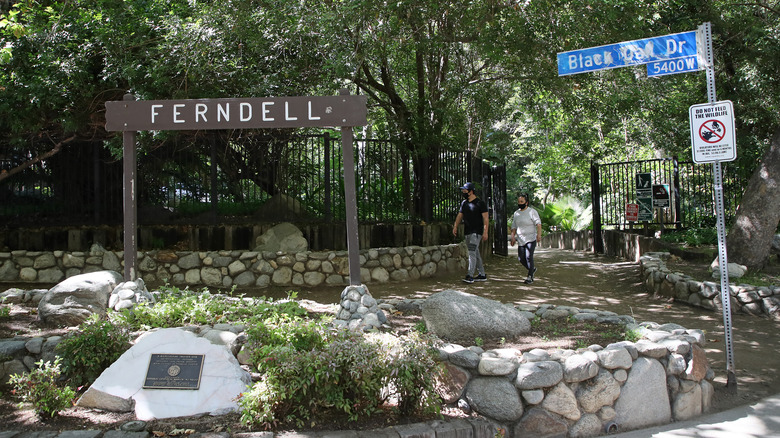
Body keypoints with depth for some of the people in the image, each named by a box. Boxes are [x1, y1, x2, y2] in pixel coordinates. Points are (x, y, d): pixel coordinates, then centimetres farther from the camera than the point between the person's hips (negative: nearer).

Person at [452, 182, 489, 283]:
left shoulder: (480, 203, -7)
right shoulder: (464, 203, 14)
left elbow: (485, 218, -9)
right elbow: (459, 215, 16)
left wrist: (485, 232, -16)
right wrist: (455, 226, 1)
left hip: (476, 232, -7)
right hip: (467, 232, 8)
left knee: (472, 253, -16)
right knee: (475, 254, 11)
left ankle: (470, 276, -20)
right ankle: (482, 275, 18)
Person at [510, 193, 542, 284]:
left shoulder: (532, 211, -5)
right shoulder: (516, 213, 12)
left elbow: (538, 223, -13)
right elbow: (514, 226, 17)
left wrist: (539, 234, -26)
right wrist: (513, 236, 5)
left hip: (531, 238, -6)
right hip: (521, 240, 6)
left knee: (528, 257, -14)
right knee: (521, 258, 2)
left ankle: (530, 277, -5)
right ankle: (532, 268, 28)